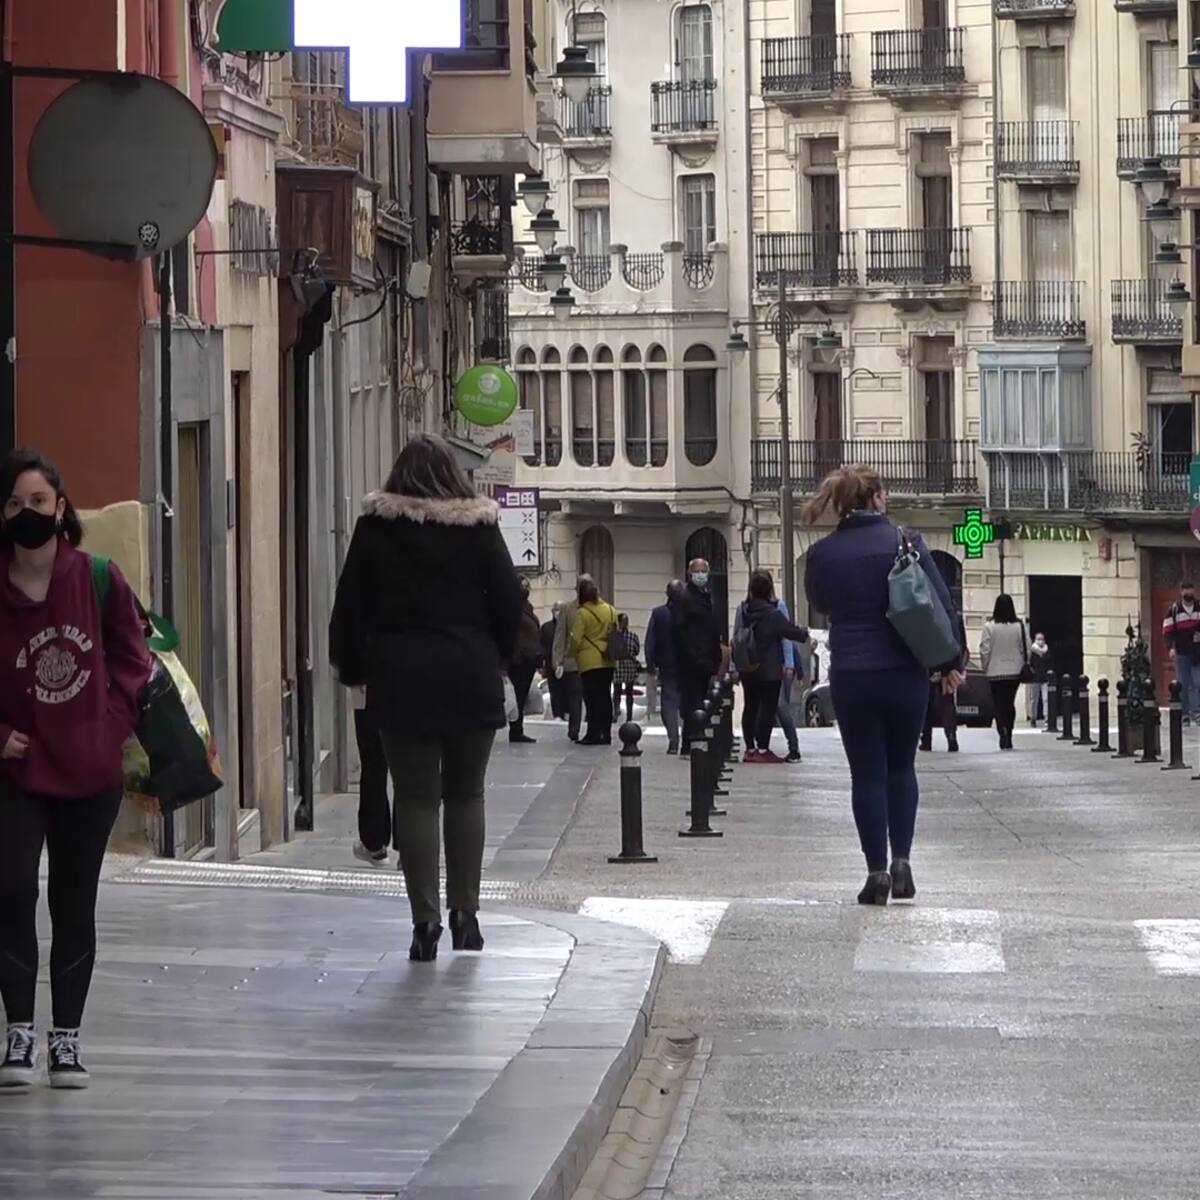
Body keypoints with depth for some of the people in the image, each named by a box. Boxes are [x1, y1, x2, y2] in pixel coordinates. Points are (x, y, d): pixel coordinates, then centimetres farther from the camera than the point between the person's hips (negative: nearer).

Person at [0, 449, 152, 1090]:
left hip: (90, 771, 1)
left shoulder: (99, 579, -4)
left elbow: (132, 659, 4)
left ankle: (66, 1037, 18)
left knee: (75, 902, 8)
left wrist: (112, 727, -6)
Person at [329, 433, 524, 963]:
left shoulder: (377, 528, -1)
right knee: (465, 795, 12)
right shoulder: (479, 527, 0)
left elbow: (350, 605, 1)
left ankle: (425, 920, -4)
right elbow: (509, 602, 1)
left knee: (415, 798, 2)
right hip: (469, 679, 0)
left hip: (400, 680, 0)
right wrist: (494, 659, 15)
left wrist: (352, 668, 12)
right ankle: (464, 912, 11)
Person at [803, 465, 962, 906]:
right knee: (901, 768, 17)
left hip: (851, 676, 0)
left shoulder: (822, 554, -2)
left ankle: (877, 870, 1)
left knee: (867, 774, 6)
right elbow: (942, 604, -6)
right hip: (905, 673, 0)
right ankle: (901, 859, 8)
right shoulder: (906, 543, -6)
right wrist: (950, 662, 3)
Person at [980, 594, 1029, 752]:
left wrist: (985, 668, 6)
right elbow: (1026, 649, -1)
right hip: (1015, 672, 3)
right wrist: (1023, 666, 12)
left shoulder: (990, 627, -11)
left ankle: (1003, 733, -17)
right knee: (1010, 704, 14)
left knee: (1000, 705, -1)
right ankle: (1008, 737, 18)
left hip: (995, 673, -3)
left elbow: (985, 651, -9)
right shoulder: (1020, 626, -4)